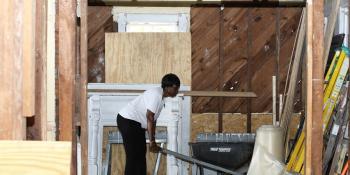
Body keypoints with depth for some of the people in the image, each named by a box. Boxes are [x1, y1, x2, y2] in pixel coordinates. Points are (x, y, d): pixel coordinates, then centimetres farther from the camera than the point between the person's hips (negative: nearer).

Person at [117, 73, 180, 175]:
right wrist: (152, 141, -21)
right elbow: (149, 118, -24)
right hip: (127, 121, -10)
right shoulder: (156, 95, -21)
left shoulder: (161, 96, 8)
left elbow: (153, 119, 11)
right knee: (133, 156, -11)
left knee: (141, 154, 11)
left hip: (137, 124, 10)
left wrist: (153, 141, 10)